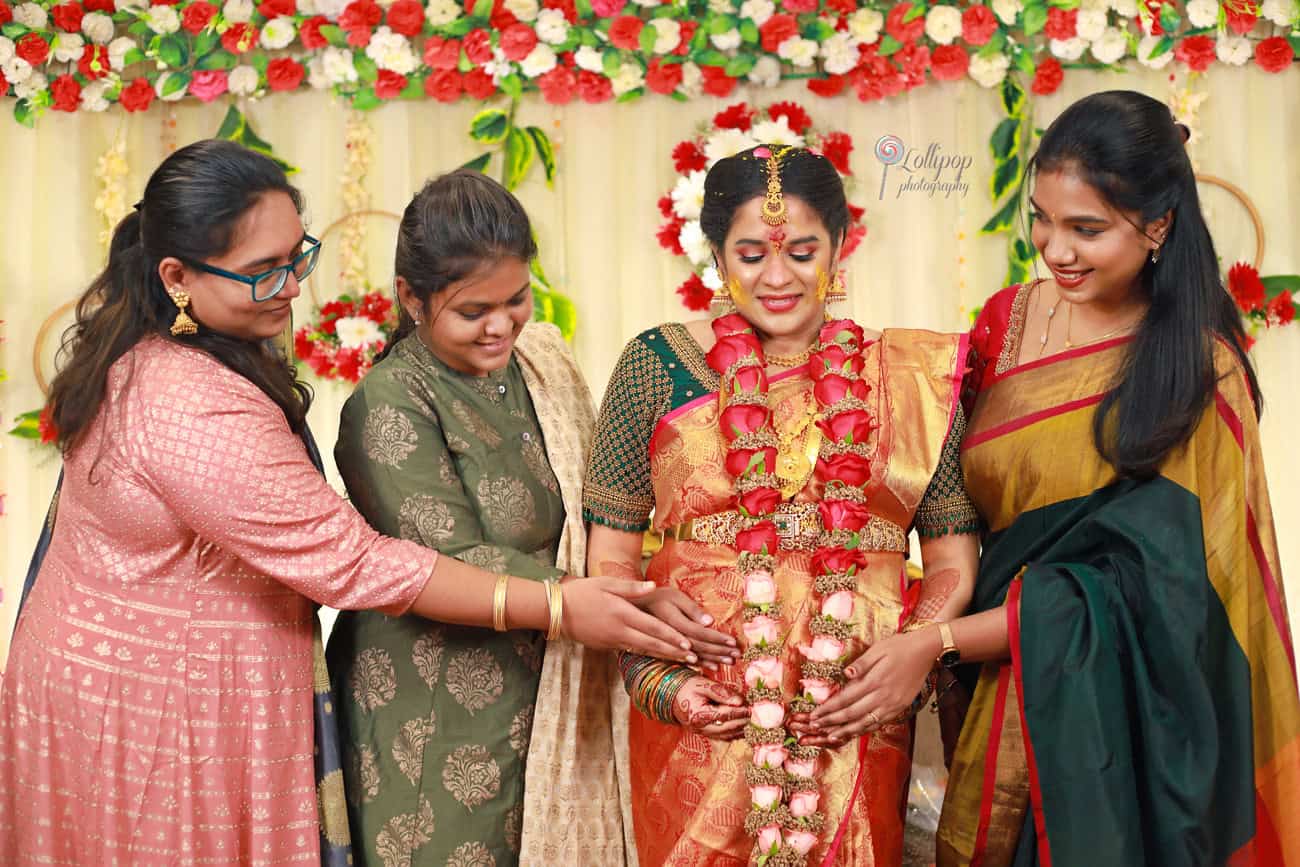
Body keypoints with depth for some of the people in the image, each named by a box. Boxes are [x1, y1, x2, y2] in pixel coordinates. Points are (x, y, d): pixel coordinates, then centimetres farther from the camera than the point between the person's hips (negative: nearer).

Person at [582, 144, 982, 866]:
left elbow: (953, 557, 4)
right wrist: (656, 678, -11)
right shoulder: (658, 367, -1)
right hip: (699, 719, -1)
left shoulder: (909, 378, 2)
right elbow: (610, 553, 0)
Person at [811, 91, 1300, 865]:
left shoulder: (1198, 373, -14)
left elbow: (1140, 589, -18)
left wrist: (937, 642, -22)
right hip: (1000, 685, 4)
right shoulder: (1008, 320, -3)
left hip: (1124, 718, -4)